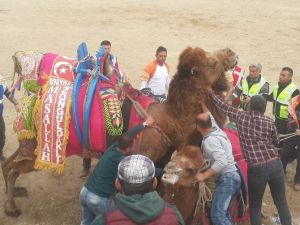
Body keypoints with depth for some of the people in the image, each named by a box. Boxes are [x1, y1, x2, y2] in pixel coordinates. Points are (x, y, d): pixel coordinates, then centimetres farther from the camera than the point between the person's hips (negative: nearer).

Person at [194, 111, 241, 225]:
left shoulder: (210, 140, -21)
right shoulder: (217, 129, 6)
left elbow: (222, 162, -31)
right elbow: (210, 116, 28)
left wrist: (204, 175, -26)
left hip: (227, 178, -10)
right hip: (231, 176, 10)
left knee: (217, 214, -15)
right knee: (222, 211, 17)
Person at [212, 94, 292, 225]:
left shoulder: (241, 117, 0)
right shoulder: (269, 122, 2)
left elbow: (222, 106, 11)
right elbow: (276, 142, 15)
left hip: (256, 168, -2)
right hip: (275, 164, 2)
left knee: (255, 206, 15)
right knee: (281, 203, 16)